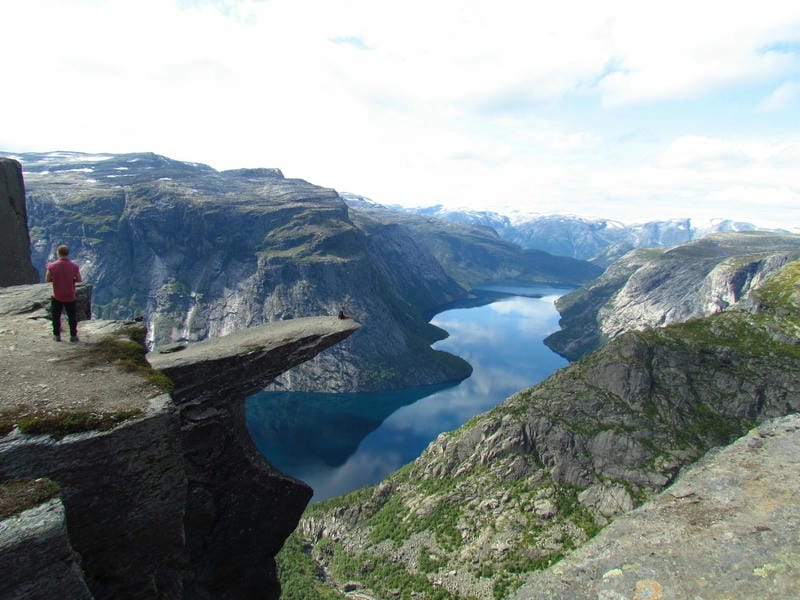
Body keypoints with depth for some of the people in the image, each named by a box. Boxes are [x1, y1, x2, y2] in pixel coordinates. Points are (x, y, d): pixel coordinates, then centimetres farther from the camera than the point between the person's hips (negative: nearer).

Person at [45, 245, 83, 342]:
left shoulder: (52, 266, -13)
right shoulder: (74, 266, -12)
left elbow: (47, 279, -4)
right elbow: (79, 279, -3)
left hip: (57, 297, 0)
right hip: (70, 297, 0)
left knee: (56, 316, 16)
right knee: (72, 316, 12)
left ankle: (57, 335, 23)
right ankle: (73, 336, 15)